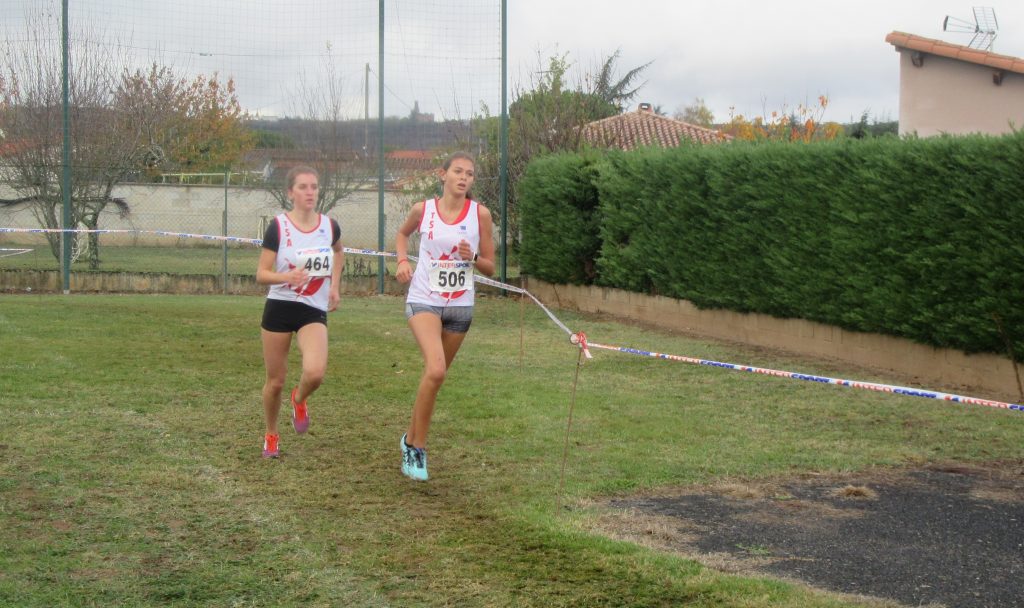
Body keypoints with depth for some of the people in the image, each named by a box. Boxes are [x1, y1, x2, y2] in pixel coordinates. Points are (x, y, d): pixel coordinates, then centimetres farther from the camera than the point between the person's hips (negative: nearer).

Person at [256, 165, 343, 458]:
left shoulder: (330, 226, -1)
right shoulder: (278, 226, -10)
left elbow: (339, 252, 24)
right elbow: (261, 274, -10)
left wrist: (335, 284, 11)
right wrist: (287, 277, -29)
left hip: (314, 311, 1)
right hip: (279, 307, -1)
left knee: (315, 373, -23)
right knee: (276, 381, 6)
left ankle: (299, 400, 13)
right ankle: (271, 435, 32)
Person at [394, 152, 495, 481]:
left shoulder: (480, 214, -2)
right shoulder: (423, 209, -2)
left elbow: (490, 268, 3)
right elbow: (402, 234, 21)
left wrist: (472, 258, -17)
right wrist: (403, 260, 2)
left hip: (460, 305, 2)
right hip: (424, 301, -2)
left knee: (435, 375, 11)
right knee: (435, 370, -23)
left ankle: (411, 439, 32)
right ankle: (418, 447, -10)